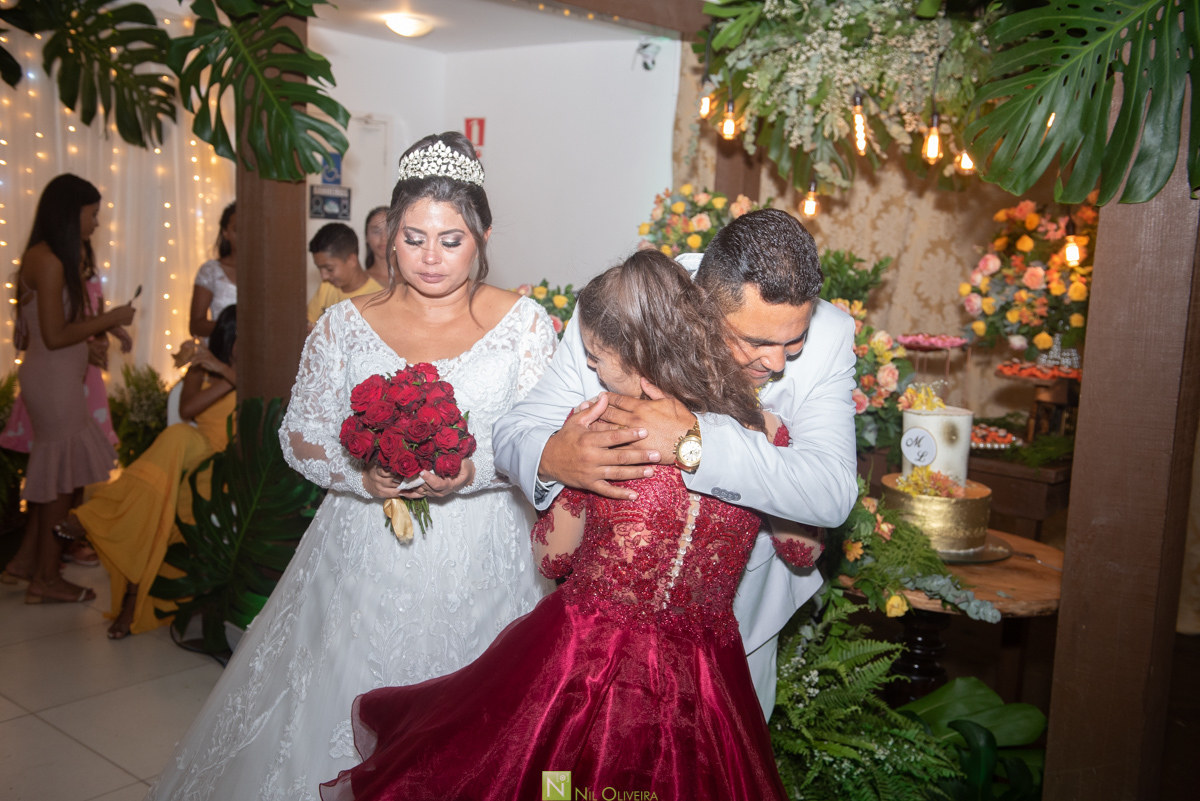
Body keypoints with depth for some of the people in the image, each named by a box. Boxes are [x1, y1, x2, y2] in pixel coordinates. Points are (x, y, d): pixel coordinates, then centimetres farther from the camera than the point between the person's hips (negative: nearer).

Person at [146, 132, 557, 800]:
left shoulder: (524, 322, 0)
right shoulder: (346, 325, 4)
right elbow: (302, 435, 5)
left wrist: (472, 470, -20)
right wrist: (365, 476, -14)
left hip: (485, 565, -1)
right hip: (369, 561, 1)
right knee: (345, 710, 5)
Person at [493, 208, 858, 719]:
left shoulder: (827, 336, -24)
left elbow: (833, 492, -33)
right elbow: (514, 431, -18)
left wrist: (697, 439, -47)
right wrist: (550, 457, -44)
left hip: (739, 611, 1)